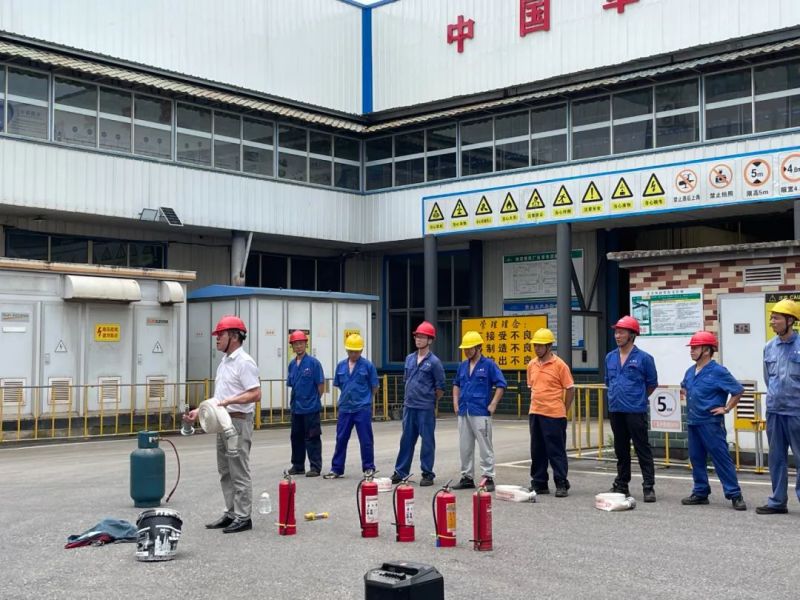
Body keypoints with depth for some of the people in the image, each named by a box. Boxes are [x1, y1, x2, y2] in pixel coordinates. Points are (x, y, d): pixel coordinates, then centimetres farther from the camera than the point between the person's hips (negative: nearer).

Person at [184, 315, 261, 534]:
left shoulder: (244, 362, -14)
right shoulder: (224, 362, 16)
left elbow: (255, 394, -22)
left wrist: (229, 401, -27)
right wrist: (199, 410, 13)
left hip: (238, 422, -10)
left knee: (239, 472, -4)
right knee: (225, 472, 14)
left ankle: (243, 517, 2)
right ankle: (231, 514, 21)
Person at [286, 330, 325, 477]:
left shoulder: (313, 363, -9)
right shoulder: (292, 365, 8)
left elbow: (321, 385, -6)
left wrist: (314, 399, 1)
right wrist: (294, 400, 12)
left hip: (311, 408, -6)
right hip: (295, 408, 6)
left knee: (312, 437, -2)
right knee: (296, 437, 13)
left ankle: (315, 467, 4)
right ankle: (298, 465, 23)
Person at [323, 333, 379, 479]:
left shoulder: (367, 365, -5)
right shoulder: (341, 366, 6)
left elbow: (374, 387, 2)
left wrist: (364, 399, 7)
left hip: (362, 409, -4)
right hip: (345, 408, 4)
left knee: (366, 440, 3)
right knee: (341, 439, 7)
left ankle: (368, 468, 15)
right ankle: (337, 469, 14)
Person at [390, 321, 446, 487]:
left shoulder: (434, 361, -8)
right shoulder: (409, 358, 9)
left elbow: (440, 387, -3)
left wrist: (430, 401, 7)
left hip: (425, 409, -5)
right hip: (409, 406, 5)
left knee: (427, 441, 2)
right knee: (406, 440, 11)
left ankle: (427, 474, 10)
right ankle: (400, 472, 18)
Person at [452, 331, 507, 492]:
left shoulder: (488, 364, -5)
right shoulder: (463, 366, 13)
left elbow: (501, 385, -6)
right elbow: (456, 384, 27)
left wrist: (493, 404, -10)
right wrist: (456, 402, 16)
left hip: (480, 413, -6)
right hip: (463, 412, 7)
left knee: (485, 447, -3)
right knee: (465, 447, 11)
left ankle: (488, 478, 1)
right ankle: (467, 477, 19)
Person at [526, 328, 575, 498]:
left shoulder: (559, 365, -8)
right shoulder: (532, 365, 9)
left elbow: (570, 389, -4)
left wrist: (563, 411, -1)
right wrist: (536, 405, 14)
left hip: (554, 415, -6)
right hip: (535, 414, 6)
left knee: (556, 451, -2)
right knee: (537, 451, 10)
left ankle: (561, 484, 5)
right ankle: (539, 484, 19)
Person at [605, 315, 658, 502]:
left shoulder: (643, 358, -6)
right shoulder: (610, 357, 8)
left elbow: (652, 384, 3)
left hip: (635, 411, -5)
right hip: (615, 410, 5)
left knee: (642, 449, -2)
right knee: (621, 450, 14)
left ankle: (648, 487, 1)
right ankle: (622, 485, 23)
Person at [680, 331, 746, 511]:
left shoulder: (718, 372, -13)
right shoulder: (690, 371, 9)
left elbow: (738, 390, -11)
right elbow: (684, 388, 32)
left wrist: (726, 409, -9)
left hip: (711, 423, -8)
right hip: (693, 422, 8)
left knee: (722, 459, -5)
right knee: (696, 458, 12)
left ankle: (734, 495, 0)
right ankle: (700, 493, 21)